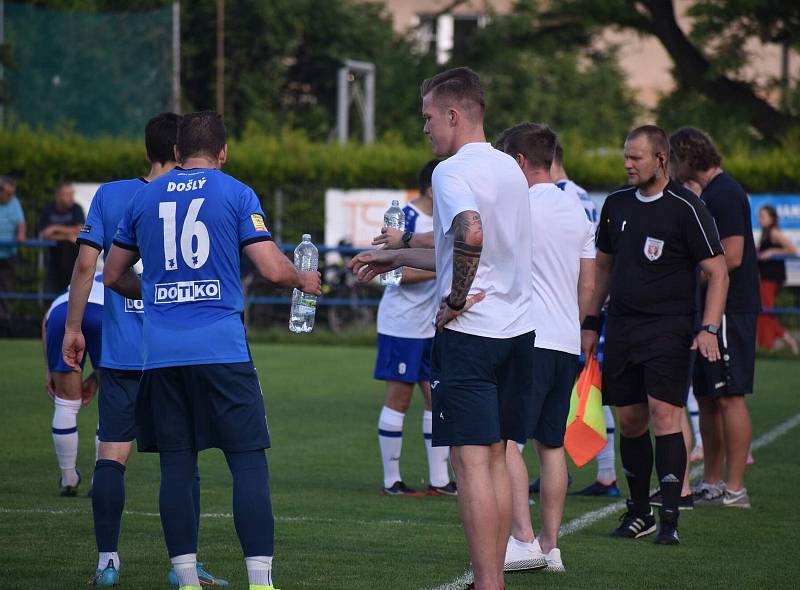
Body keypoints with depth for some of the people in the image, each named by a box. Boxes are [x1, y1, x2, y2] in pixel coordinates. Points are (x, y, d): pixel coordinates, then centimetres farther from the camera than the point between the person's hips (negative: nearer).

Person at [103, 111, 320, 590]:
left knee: (177, 465, 6)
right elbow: (273, 270, -6)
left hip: (161, 353, 3)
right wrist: (304, 280, 15)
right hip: (222, 349, -3)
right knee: (249, 462, -1)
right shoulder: (236, 194, 2)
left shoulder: (145, 198, 12)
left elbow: (114, 276, 21)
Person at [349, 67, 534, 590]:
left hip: (469, 332, -8)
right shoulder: (510, 168, 16)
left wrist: (455, 300, -16)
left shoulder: (452, 171, -11)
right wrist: (396, 257, 33)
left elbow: (470, 236, -31)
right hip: (518, 330, 8)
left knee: (472, 462, -7)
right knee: (496, 459, 12)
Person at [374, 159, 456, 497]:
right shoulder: (407, 219, -14)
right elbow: (401, 272, -20)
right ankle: (391, 481, 4)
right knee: (399, 399, -3)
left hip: (431, 326, 8)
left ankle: (439, 481, 11)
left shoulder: (440, 219, 12)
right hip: (401, 325, -8)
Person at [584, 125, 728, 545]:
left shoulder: (686, 208, -7)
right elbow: (603, 265, 21)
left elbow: (717, 271, -7)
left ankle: (669, 518, -13)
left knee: (663, 415, -14)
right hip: (621, 328, 5)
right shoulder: (616, 204, 10)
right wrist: (591, 323, 16)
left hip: (668, 327, -5)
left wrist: (709, 328, -16)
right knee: (630, 421, 6)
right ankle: (639, 513, 18)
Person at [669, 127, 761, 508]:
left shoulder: (724, 194, -14)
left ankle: (735, 490, -6)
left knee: (729, 398, -8)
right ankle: (712, 484, 18)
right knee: (707, 397, 12)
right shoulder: (708, 193, 18)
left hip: (729, 309, -11)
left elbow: (732, 256, -21)